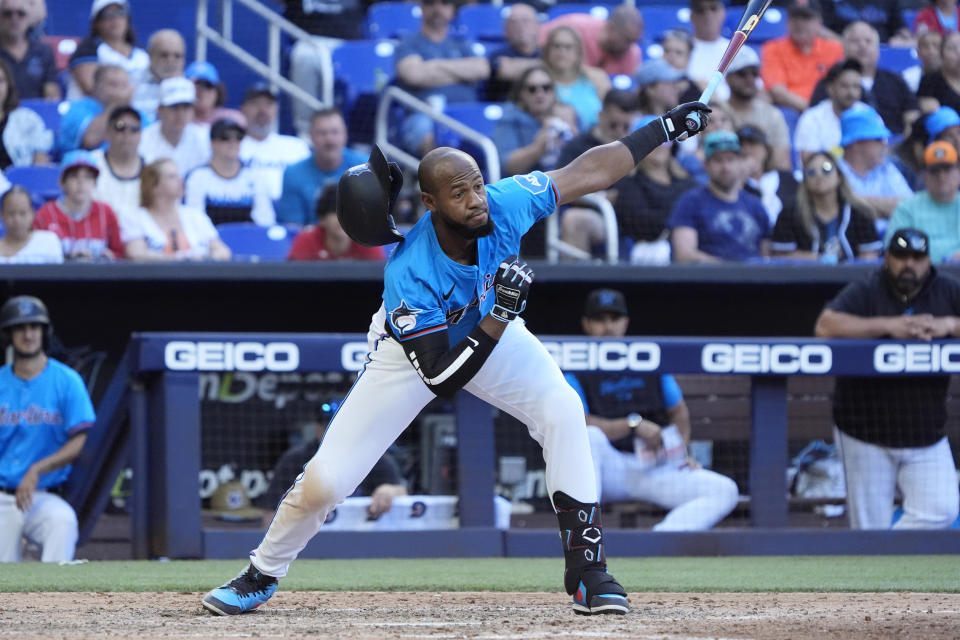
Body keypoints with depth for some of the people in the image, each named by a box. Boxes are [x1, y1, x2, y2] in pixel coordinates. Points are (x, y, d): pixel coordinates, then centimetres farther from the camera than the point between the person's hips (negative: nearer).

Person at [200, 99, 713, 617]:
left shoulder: (504, 205, -30)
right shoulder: (407, 274, -41)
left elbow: (585, 172, -16)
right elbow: (440, 379, -39)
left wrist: (665, 127, -12)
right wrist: (501, 313, -47)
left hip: (491, 328, 4)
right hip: (414, 347, -4)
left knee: (562, 413, -20)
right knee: (323, 483, -6)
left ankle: (586, 564, -8)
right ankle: (262, 575, 21)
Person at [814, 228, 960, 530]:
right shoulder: (864, 292, -3)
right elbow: (825, 326, -20)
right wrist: (887, 325, -25)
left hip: (927, 436, 3)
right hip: (866, 436, -3)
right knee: (870, 527, -1)